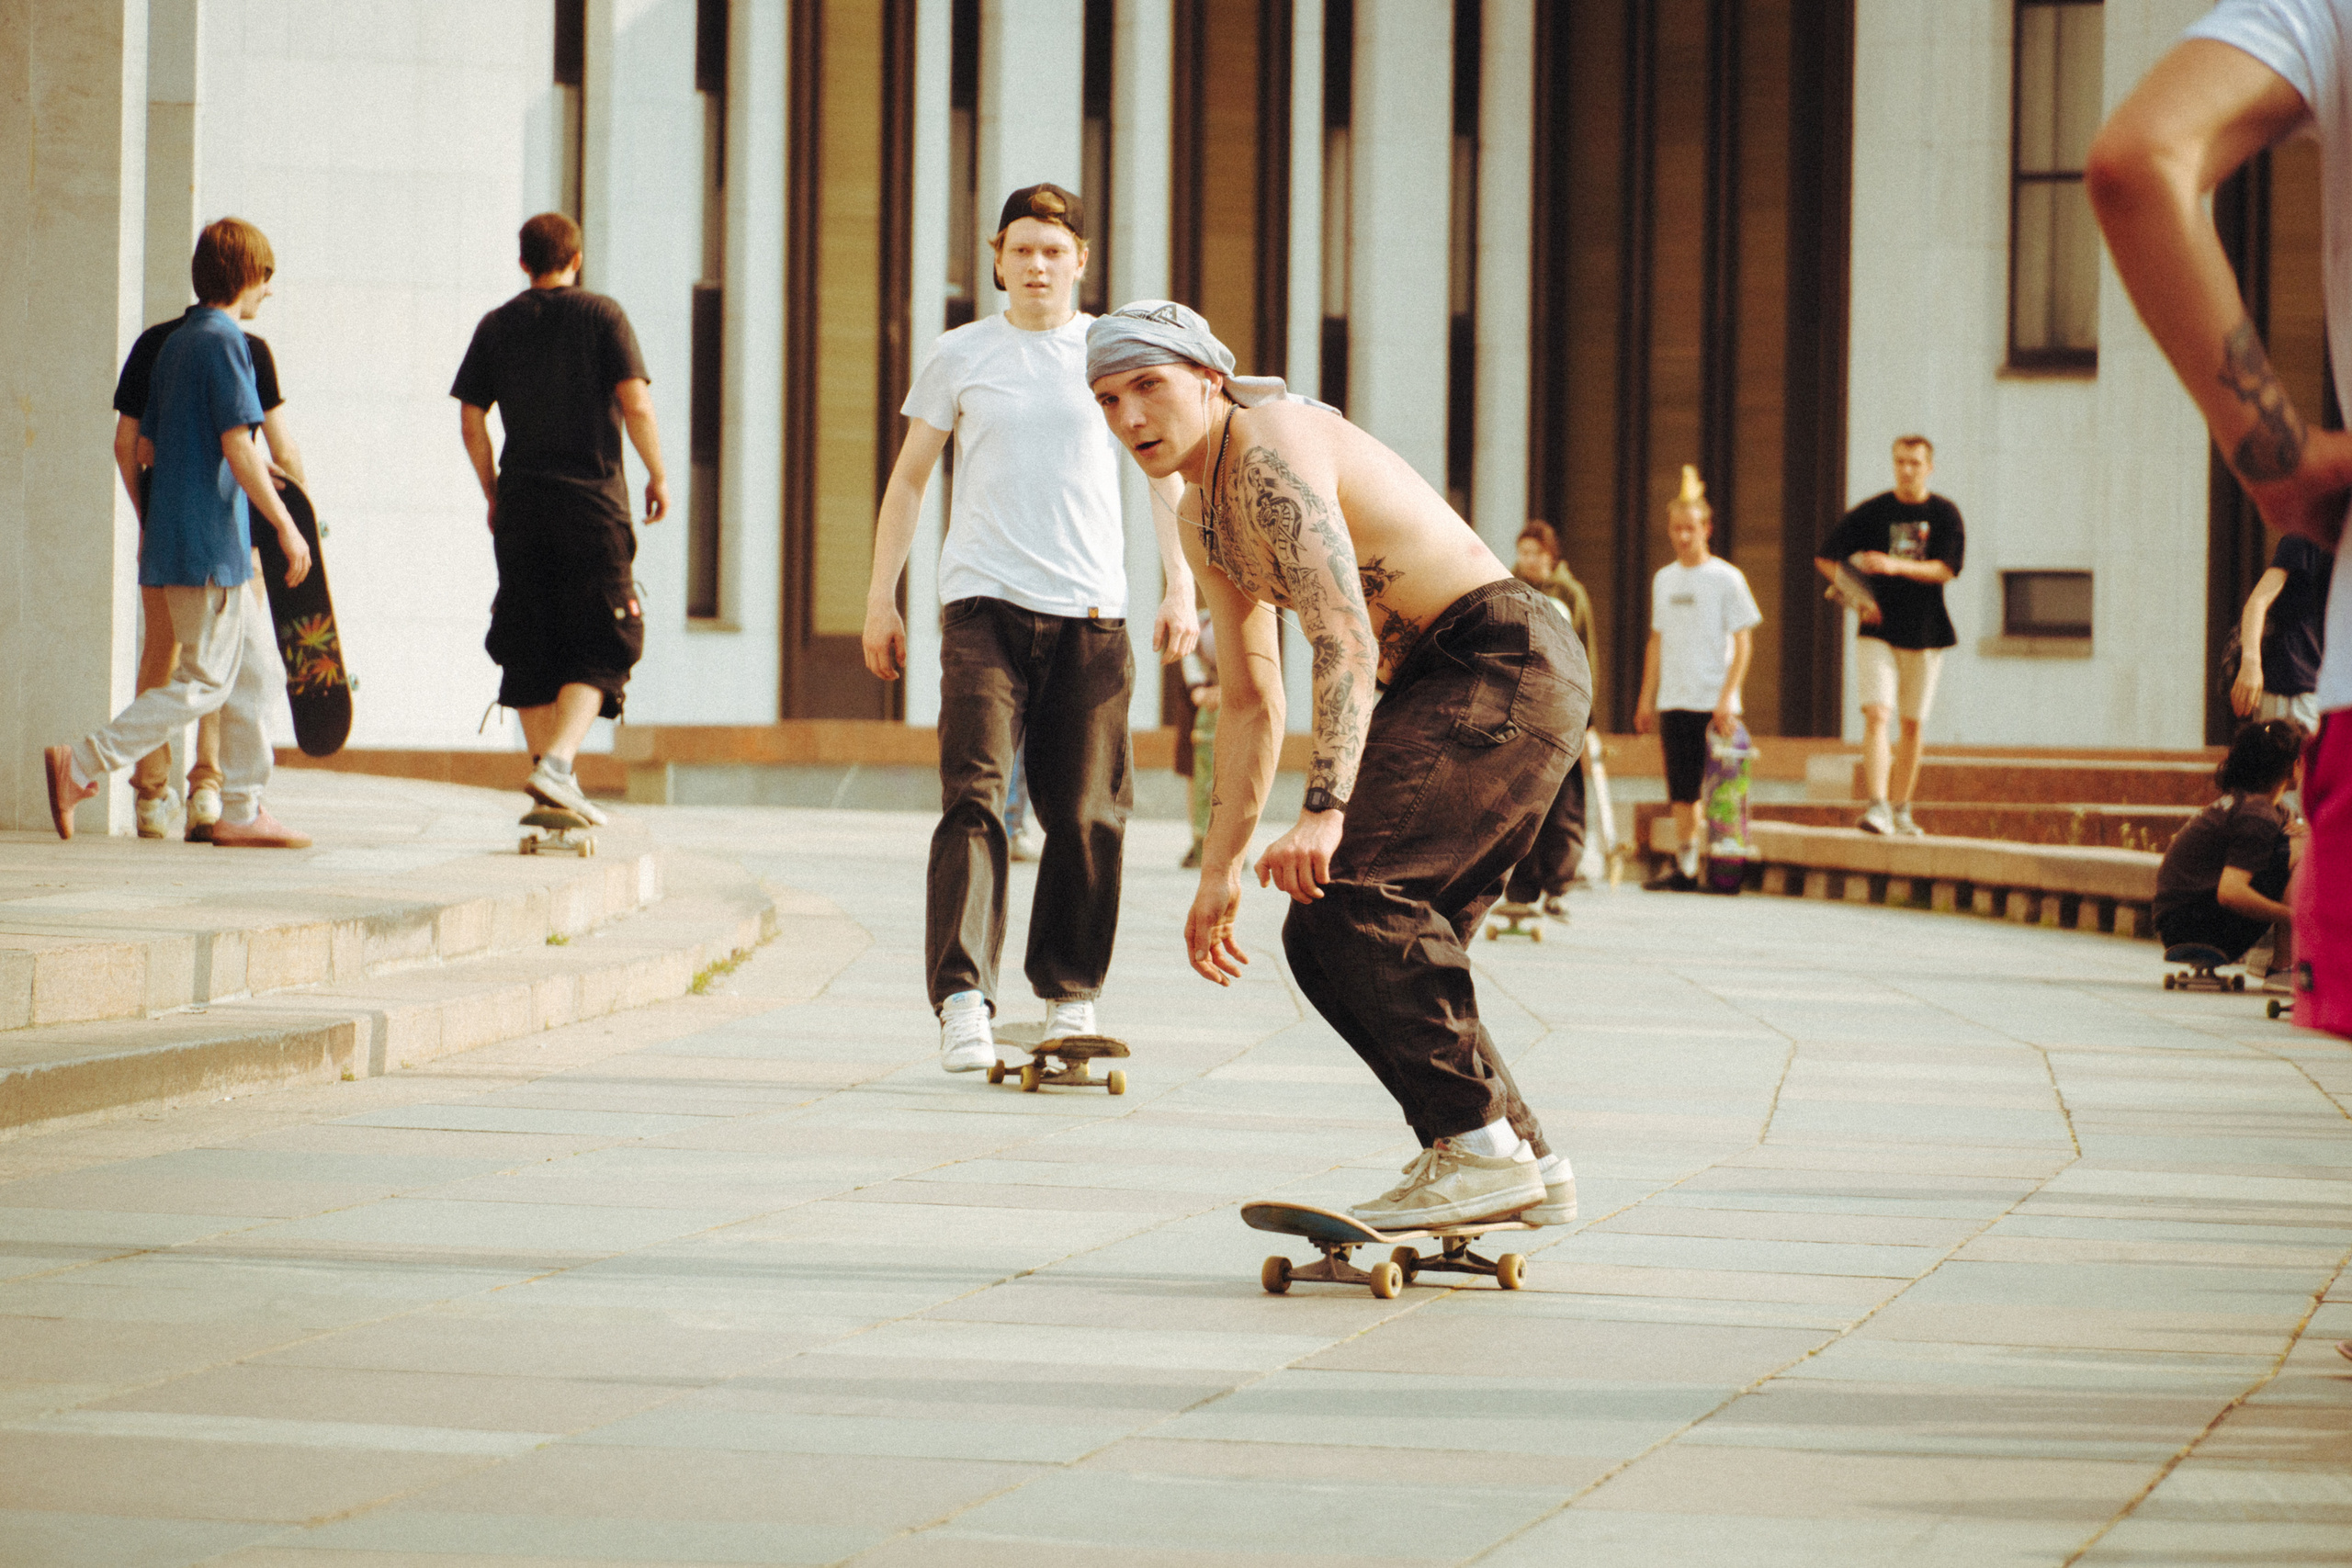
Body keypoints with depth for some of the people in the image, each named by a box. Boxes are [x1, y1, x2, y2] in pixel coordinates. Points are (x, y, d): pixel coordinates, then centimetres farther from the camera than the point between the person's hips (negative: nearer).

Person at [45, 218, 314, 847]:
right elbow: (238, 447, -19)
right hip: (210, 540, -10)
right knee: (206, 681, -7)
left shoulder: (174, 343, 15)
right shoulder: (224, 341, -12)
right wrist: (287, 526, -15)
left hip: (172, 532, 10)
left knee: (255, 660, 12)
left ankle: (242, 813, 11)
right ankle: (82, 765, -11)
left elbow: (144, 443, 20)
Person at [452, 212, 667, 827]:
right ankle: (558, 761, -19)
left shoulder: (496, 326, 8)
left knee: (530, 652, 11)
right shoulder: (602, 315, -1)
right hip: (593, 500, -3)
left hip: (522, 503, 3)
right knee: (601, 648, -1)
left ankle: (545, 765, 11)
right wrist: (658, 476, 2)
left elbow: (471, 419, 6)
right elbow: (636, 406, -10)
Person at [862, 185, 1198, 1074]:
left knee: (1086, 815, 1)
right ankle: (961, 999, -18)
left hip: (1091, 611, 1)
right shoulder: (961, 357, 10)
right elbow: (908, 479, 16)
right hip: (984, 602, -1)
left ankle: (1071, 996, 15)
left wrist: (1181, 587, 5)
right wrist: (881, 598, 10)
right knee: (972, 796, -14)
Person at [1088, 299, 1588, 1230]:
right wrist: (1220, 871, 22)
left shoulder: (1271, 448, -15)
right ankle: (1528, 1168, 13)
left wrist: (1323, 813, -37)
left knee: (1352, 882, -25)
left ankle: (1477, 1144, -19)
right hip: (1438, 691, 10)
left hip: (1509, 662, -10)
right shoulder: (1203, 516, 16)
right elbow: (1251, 702, 24)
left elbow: (1346, 640, -27)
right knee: (1326, 940, 8)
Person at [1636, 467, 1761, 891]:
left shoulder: (1726, 578, -3)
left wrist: (1727, 698, -13)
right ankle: (1683, 865, 8)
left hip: (1714, 702, -5)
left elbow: (1743, 643, -5)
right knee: (1681, 790, 5)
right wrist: (1646, 698, 14)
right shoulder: (1663, 580, 13)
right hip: (1673, 702, 5)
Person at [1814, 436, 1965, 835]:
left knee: (1912, 724, 8)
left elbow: (1945, 570, -10)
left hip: (1924, 633, 1)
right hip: (1878, 631, -1)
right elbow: (1825, 557, 5)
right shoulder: (1872, 511, 0)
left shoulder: (1945, 514, 1)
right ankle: (1877, 806, -22)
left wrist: (1895, 566, -24)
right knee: (1877, 715, -15)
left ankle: (1901, 810, 18)